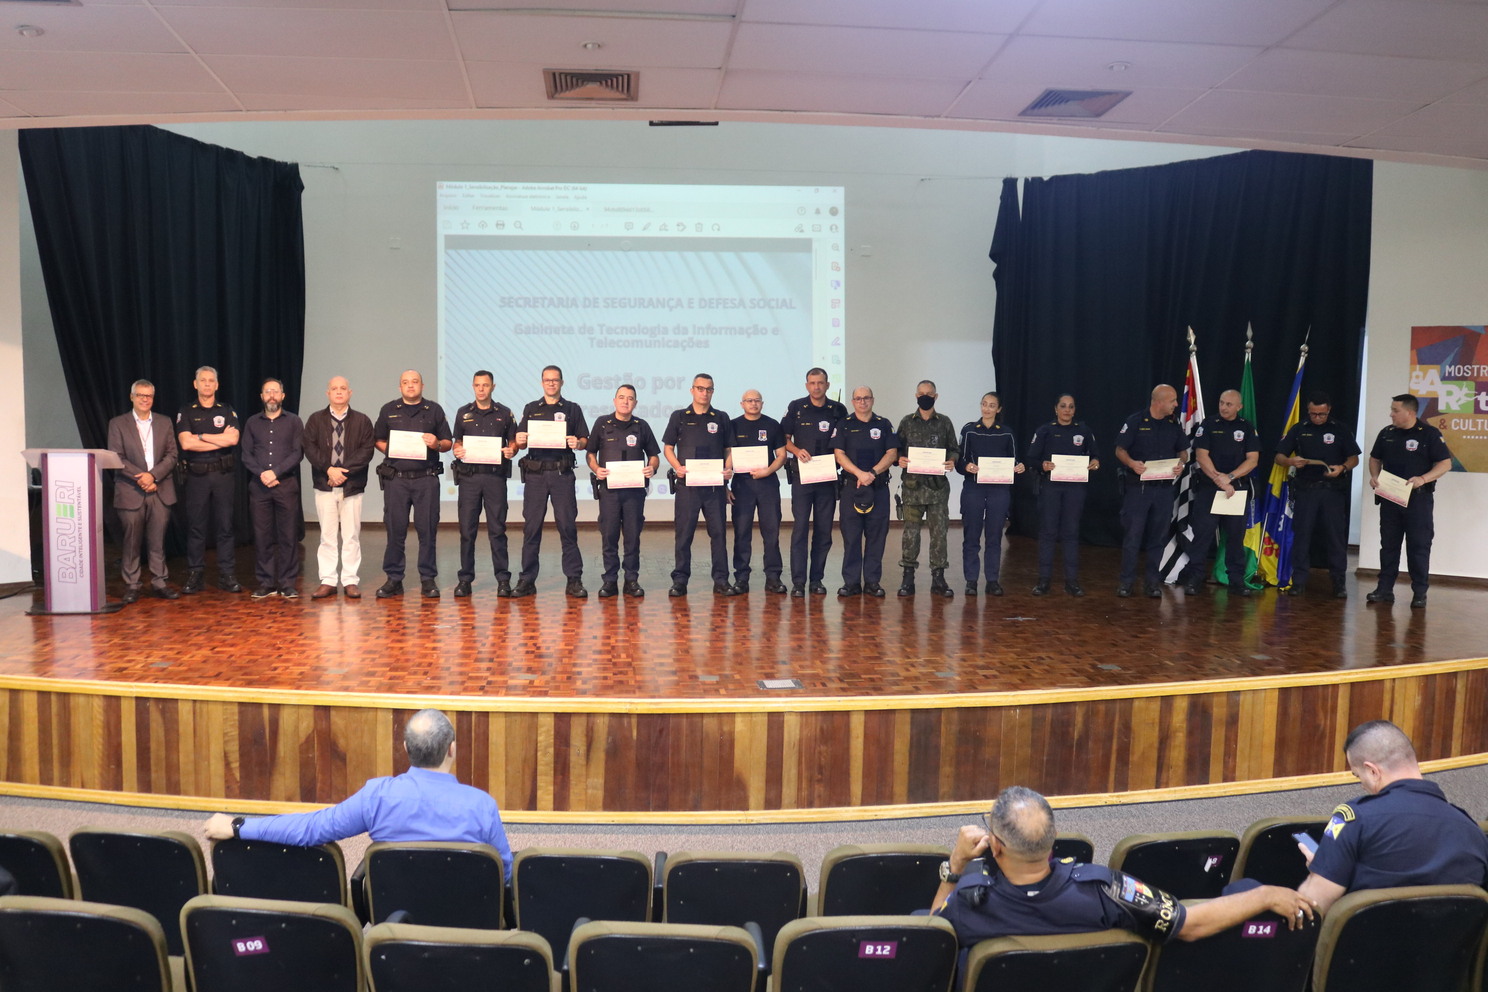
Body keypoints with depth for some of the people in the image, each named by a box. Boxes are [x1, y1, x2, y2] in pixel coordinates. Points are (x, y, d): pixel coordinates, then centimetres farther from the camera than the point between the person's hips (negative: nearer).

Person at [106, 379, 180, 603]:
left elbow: (171, 455, 5)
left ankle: (159, 582, 9)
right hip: (130, 492, -2)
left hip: (160, 491, 2)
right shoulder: (118, 424, 5)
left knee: (158, 540, 3)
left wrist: (153, 475, -10)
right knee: (132, 541, 1)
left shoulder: (164, 422, 12)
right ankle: (131, 586, 7)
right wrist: (140, 478, -12)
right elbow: (116, 458, -3)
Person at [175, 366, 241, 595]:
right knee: (196, 526, 3)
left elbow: (233, 439, -8)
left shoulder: (227, 411, 8)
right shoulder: (186, 412, 6)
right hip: (196, 475, 0)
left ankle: (227, 576, 6)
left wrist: (201, 436, -7)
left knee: (225, 526, 2)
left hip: (224, 474, 0)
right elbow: (186, 443, -9)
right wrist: (220, 439, -8)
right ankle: (195, 576, 9)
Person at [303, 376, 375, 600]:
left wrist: (344, 471, -13)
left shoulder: (362, 421, 7)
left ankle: (351, 581, 6)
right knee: (327, 535, 3)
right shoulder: (316, 420, 10)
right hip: (324, 485, 1)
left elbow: (367, 451, -4)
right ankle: (328, 581, 8)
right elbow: (310, 449, 0)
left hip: (352, 486, -1)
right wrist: (329, 469, -13)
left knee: (351, 536, 1)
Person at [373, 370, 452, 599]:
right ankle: (394, 578, 12)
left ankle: (428, 579, 8)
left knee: (427, 529, 0)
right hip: (396, 478, 1)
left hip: (426, 478, -1)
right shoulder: (388, 410, 13)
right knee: (395, 529, 3)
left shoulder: (434, 410, 10)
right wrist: (389, 450, -3)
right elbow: (378, 440, 16)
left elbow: (448, 442, 9)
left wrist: (437, 444, -11)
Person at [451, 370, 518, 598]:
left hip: (495, 475, -1)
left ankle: (503, 578, 5)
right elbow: (457, 442, 16)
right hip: (469, 476, 1)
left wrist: (510, 451, -11)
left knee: (497, 528, 0)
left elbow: (513, 441, 11)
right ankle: (465, 578, 10)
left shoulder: (505, 413, 8)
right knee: (467, 529, 2)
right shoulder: (463, 413, 12)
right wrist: (458, 451, -6)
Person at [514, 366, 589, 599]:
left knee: (568, 526, -2)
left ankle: (574, 579, 3)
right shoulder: (531, 409, 15)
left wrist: (577, 443, -15)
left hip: (562, 473, -1)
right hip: (535, 473, 1)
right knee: (531, 527, 2)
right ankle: (526, 580, 8)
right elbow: (520, 442, 12)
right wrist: (520, 441, -10)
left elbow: (585, 440, 7)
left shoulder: (573, 409, 11)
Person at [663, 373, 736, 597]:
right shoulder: (679, 417, 9)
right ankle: (680, 581, 6)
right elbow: (667, 448, 9)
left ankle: (721, 581, 10)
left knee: (718, 532, 3)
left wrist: (728, 469, -6)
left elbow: (729, 449, 13)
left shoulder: (721, 418, 12)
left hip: (715, 485, 1)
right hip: (687, 484, -1)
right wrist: (678, 467, -9)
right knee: (683, 533, 0)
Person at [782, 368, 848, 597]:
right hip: (801, 475, -2)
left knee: (824, 529, 5)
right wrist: (797, 451, -11)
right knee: (800, 527, -6)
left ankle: (817, 579, 14)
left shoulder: (838, 410, 7)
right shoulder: (796, 407, 4)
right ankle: (798, 582, -3)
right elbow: (784, 439, 7)